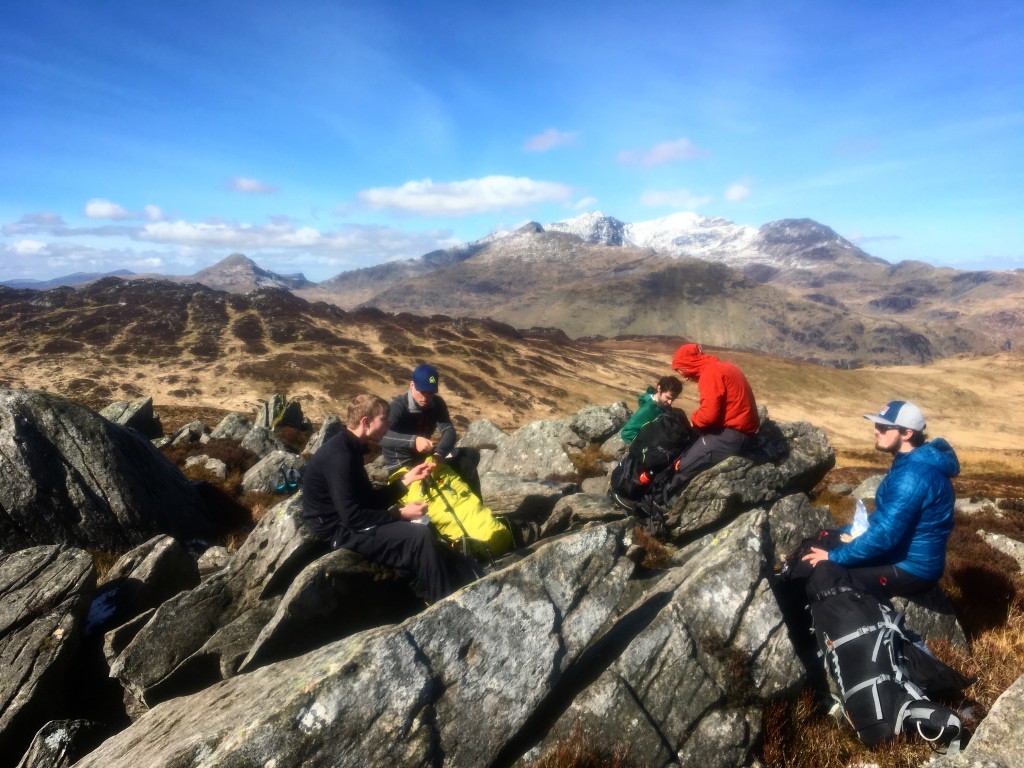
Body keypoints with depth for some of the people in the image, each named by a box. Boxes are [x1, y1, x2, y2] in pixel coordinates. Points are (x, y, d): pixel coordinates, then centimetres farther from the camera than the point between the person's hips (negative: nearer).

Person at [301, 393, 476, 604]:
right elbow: (352, 517, -26)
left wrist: (407, 479, 6)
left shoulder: (348, 448, 9)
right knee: (420, 537, -20)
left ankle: (464, 585, 3)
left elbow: (369, 500, 13)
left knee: (424, 530, 4)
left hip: (349, 522, 10)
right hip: (342, 531, -10)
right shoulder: (339, 456, -22)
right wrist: (400, 514, -18)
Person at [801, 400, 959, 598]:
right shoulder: (913, 462, 6)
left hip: (910, 571, -10)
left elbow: (884, 535, -29)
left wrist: (834, 557, -21)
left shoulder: (912, 475, -28)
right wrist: (849, 532, 8)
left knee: (821, 571, -14)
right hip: (904, 557, 10)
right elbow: (885, 517, 17)